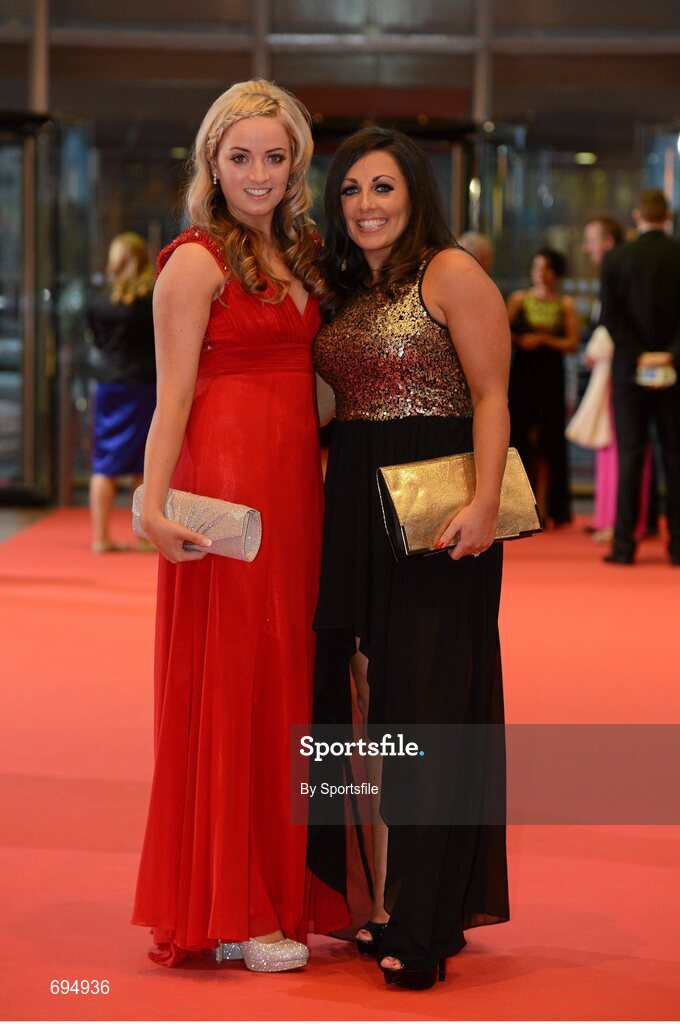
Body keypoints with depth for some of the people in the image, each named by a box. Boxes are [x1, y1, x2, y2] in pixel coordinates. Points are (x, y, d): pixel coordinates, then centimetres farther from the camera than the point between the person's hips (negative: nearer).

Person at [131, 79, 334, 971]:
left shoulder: (296, 255, 16)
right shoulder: (196, 262, -7)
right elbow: (173, 396, -12)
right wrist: (155, 502, -23)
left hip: (296, 485, 8)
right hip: (227, 486, -7)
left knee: (285, 683, 10)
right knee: (227, 684, -2)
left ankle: (281, 894, 20)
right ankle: (225, 914, 6)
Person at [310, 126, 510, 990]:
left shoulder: (450, 273, -5)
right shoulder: (344, 289, 16)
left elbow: (491, 397, -11)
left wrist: (483, 502, -23)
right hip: (354, 510, 8)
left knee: (426, 703, -5)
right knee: (364, 700, 9)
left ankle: (422, 925, 0)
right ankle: (379, 902, 19)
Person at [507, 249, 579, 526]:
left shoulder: (565, 304, 5)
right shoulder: (519, 299, 8)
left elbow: (572, 343, -1)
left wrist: (543, 340, -13)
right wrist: (519, 339, -14)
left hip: (551, 377, -1)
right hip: (522, 372, 1)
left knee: (546, 441, -2)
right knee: (519, 437, -4)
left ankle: (543, 508, 1)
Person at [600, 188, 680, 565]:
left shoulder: (616, 258, -2)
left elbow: (610, 316, -8)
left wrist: (639, 356, -9)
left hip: (631, 368, -1)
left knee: (630, 454, 1)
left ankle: (624, 544, -2)